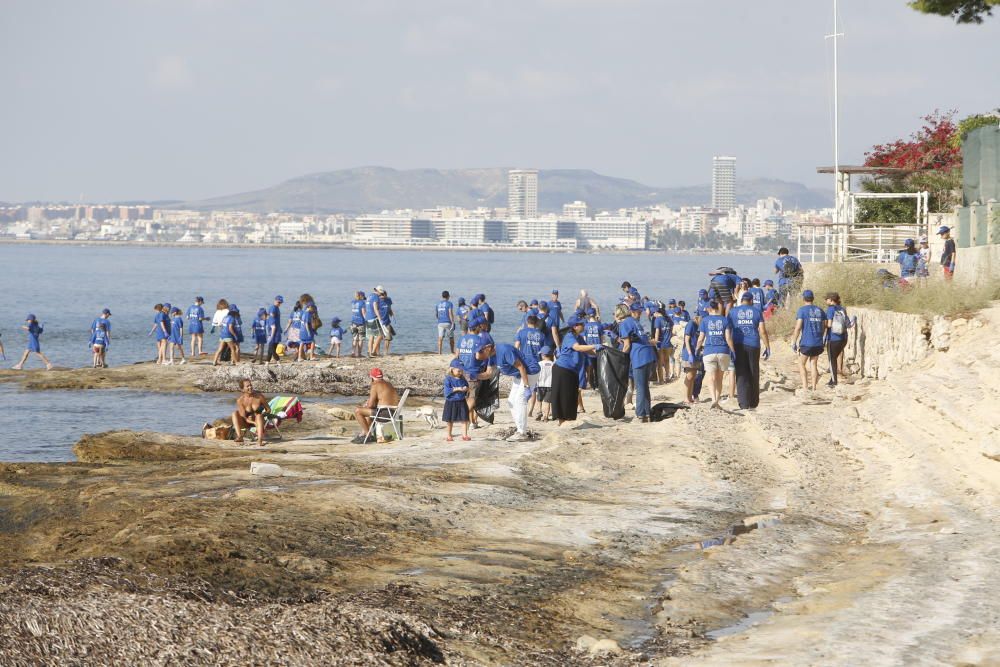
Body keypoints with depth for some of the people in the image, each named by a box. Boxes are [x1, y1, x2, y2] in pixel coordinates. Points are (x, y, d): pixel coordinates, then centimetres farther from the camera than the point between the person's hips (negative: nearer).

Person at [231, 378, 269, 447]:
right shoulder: (240, 400, -15)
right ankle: (239, 436, -37)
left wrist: (264, 414, -21)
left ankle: (260, 440, -49)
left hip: (258, 421, -1)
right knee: (235, 413, -24)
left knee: (259, 416, -35)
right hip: (247, 423, 1)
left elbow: (268, 409, -1)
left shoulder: (259, 396, -13)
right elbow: (243, 418, -18)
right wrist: (254, 423, -31)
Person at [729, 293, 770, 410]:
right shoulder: (757, 311, 4)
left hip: (738, 346, 0)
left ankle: (744, 404, -8)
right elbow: (762, 331, -1)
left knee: (741, 375, 0)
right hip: (753, 346, 0)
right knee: (754, 376, 11)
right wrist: (767, 347, 3)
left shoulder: (733, 312, 5)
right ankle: (753, 403, 17)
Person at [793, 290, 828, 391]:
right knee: (814, 365, 13)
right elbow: (824, 327, 11)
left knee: (801, 364, 8)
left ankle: (805, 386, -5)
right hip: (818, 344, 5)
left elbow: (798, 327, -13)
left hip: (806, 342, -5)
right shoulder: (820, 310, 9)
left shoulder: (802, 310, -7)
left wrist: (794, 342, -9)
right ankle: (813, 387, 10)